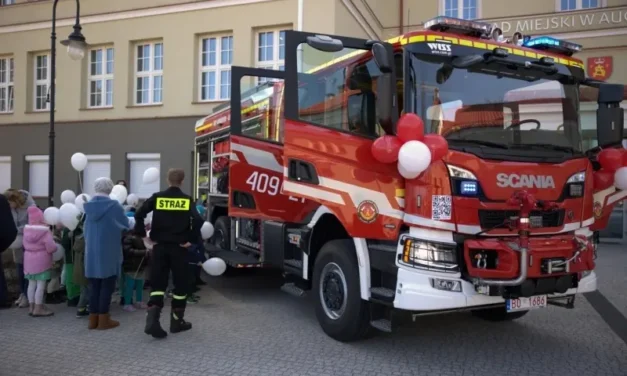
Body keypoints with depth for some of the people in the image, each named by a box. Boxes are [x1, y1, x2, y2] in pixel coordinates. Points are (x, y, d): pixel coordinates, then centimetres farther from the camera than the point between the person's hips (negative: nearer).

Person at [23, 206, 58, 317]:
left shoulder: (26, 229, 3)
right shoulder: (45, 231, -18)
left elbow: (25, 245, 11)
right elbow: (51, 248, -18)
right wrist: (55, 245, 2)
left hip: (29, 260, 7)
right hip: (41, 261, -7)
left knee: (32, 284, 14)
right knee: (41, 285, -2)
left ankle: (32, 307, 21)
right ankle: (38, 308, 1)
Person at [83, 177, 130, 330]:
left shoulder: (89, 206, 3)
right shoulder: (113, 205, -13)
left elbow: (86, 229, 11)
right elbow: (125, 225, -1)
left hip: (92, 251, 5)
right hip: (108, 251, -5)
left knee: (94, 285, 11)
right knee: (107, 285, 3)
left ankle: (93, 319, 16)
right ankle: (103, 320, 6)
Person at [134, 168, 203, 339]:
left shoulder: (157, 197, 1)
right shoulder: (187, 200, -3)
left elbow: (139, 214, -7)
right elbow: (198, 221, -16)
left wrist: (143, 235, 1)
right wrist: (191, 240, -7)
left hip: (159, 246, 2)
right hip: (179, 247, -1)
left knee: (157, 283, 7)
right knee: (180, 283, 11)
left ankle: (152, 319, -11)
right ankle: (177, 321, 18)